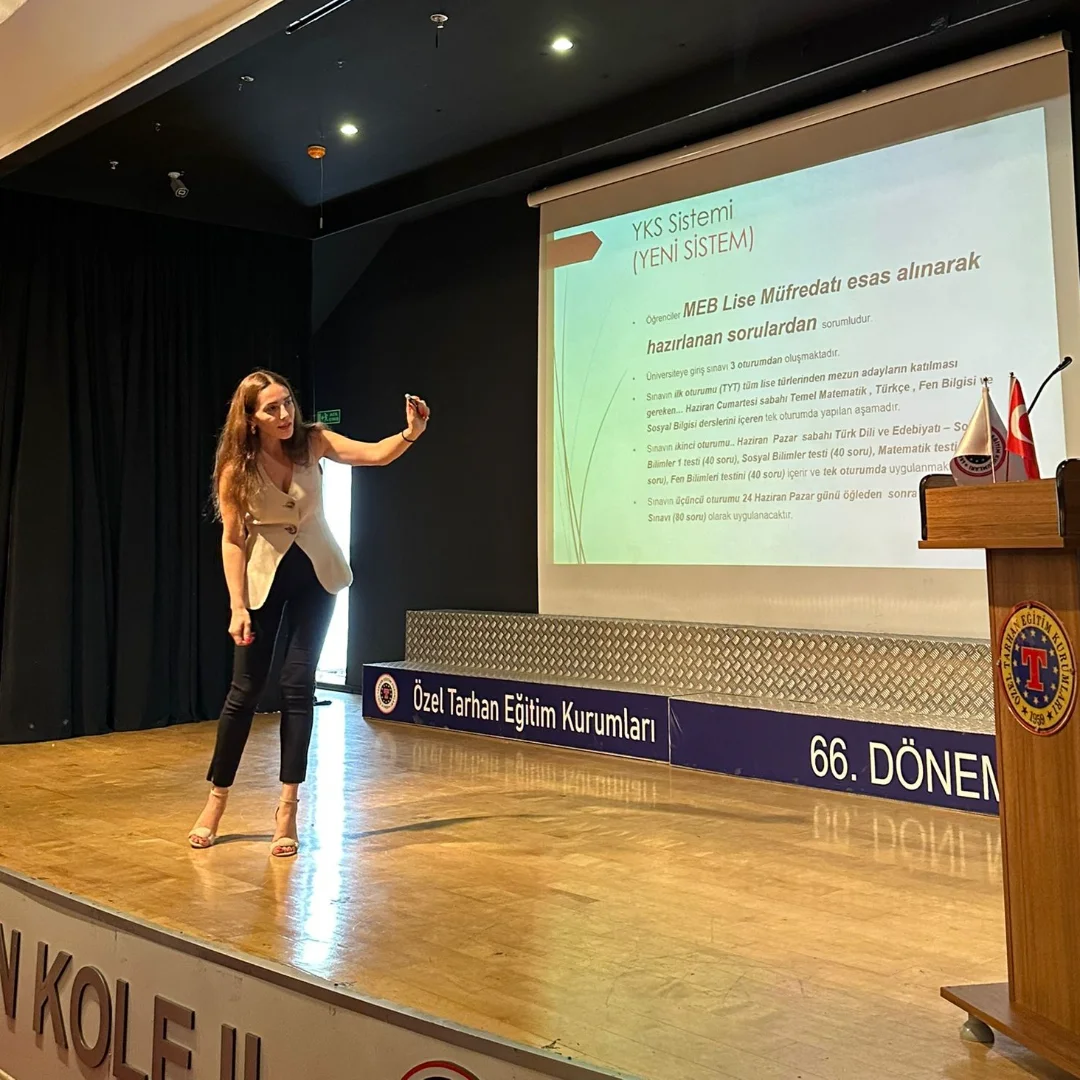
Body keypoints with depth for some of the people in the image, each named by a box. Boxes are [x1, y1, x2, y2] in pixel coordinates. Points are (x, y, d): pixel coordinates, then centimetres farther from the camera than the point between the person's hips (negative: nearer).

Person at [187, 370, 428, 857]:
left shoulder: (313, 442, -11)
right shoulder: (236, 468, -15)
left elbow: (376, 454, -21)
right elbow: (232, 539, -12)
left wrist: (411, 433, -40)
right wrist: (238, 607, -17)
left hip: (315, 575, 1)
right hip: (263, 577, -1)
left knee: (297, 687, -1)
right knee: (245, 689, 2)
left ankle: (287, 809, 6)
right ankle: (216, 799, 20)